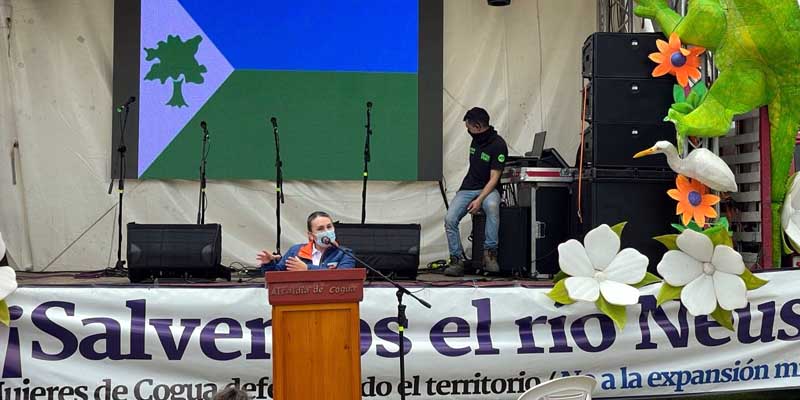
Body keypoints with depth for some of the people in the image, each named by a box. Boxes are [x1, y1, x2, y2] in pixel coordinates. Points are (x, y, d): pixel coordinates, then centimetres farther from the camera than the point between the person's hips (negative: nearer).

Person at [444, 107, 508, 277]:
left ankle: (490, 253, -32)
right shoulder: (476, 140, 9)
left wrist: (479, 200, -27)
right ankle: (456, 260, -14)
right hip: (467, 188, 6)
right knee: (450, 219, -19)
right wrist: (462, 191, 17)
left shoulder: (498, 145, -12)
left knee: (492, 206, -40)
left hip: (488, 189, -6)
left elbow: (494, 178, -16)